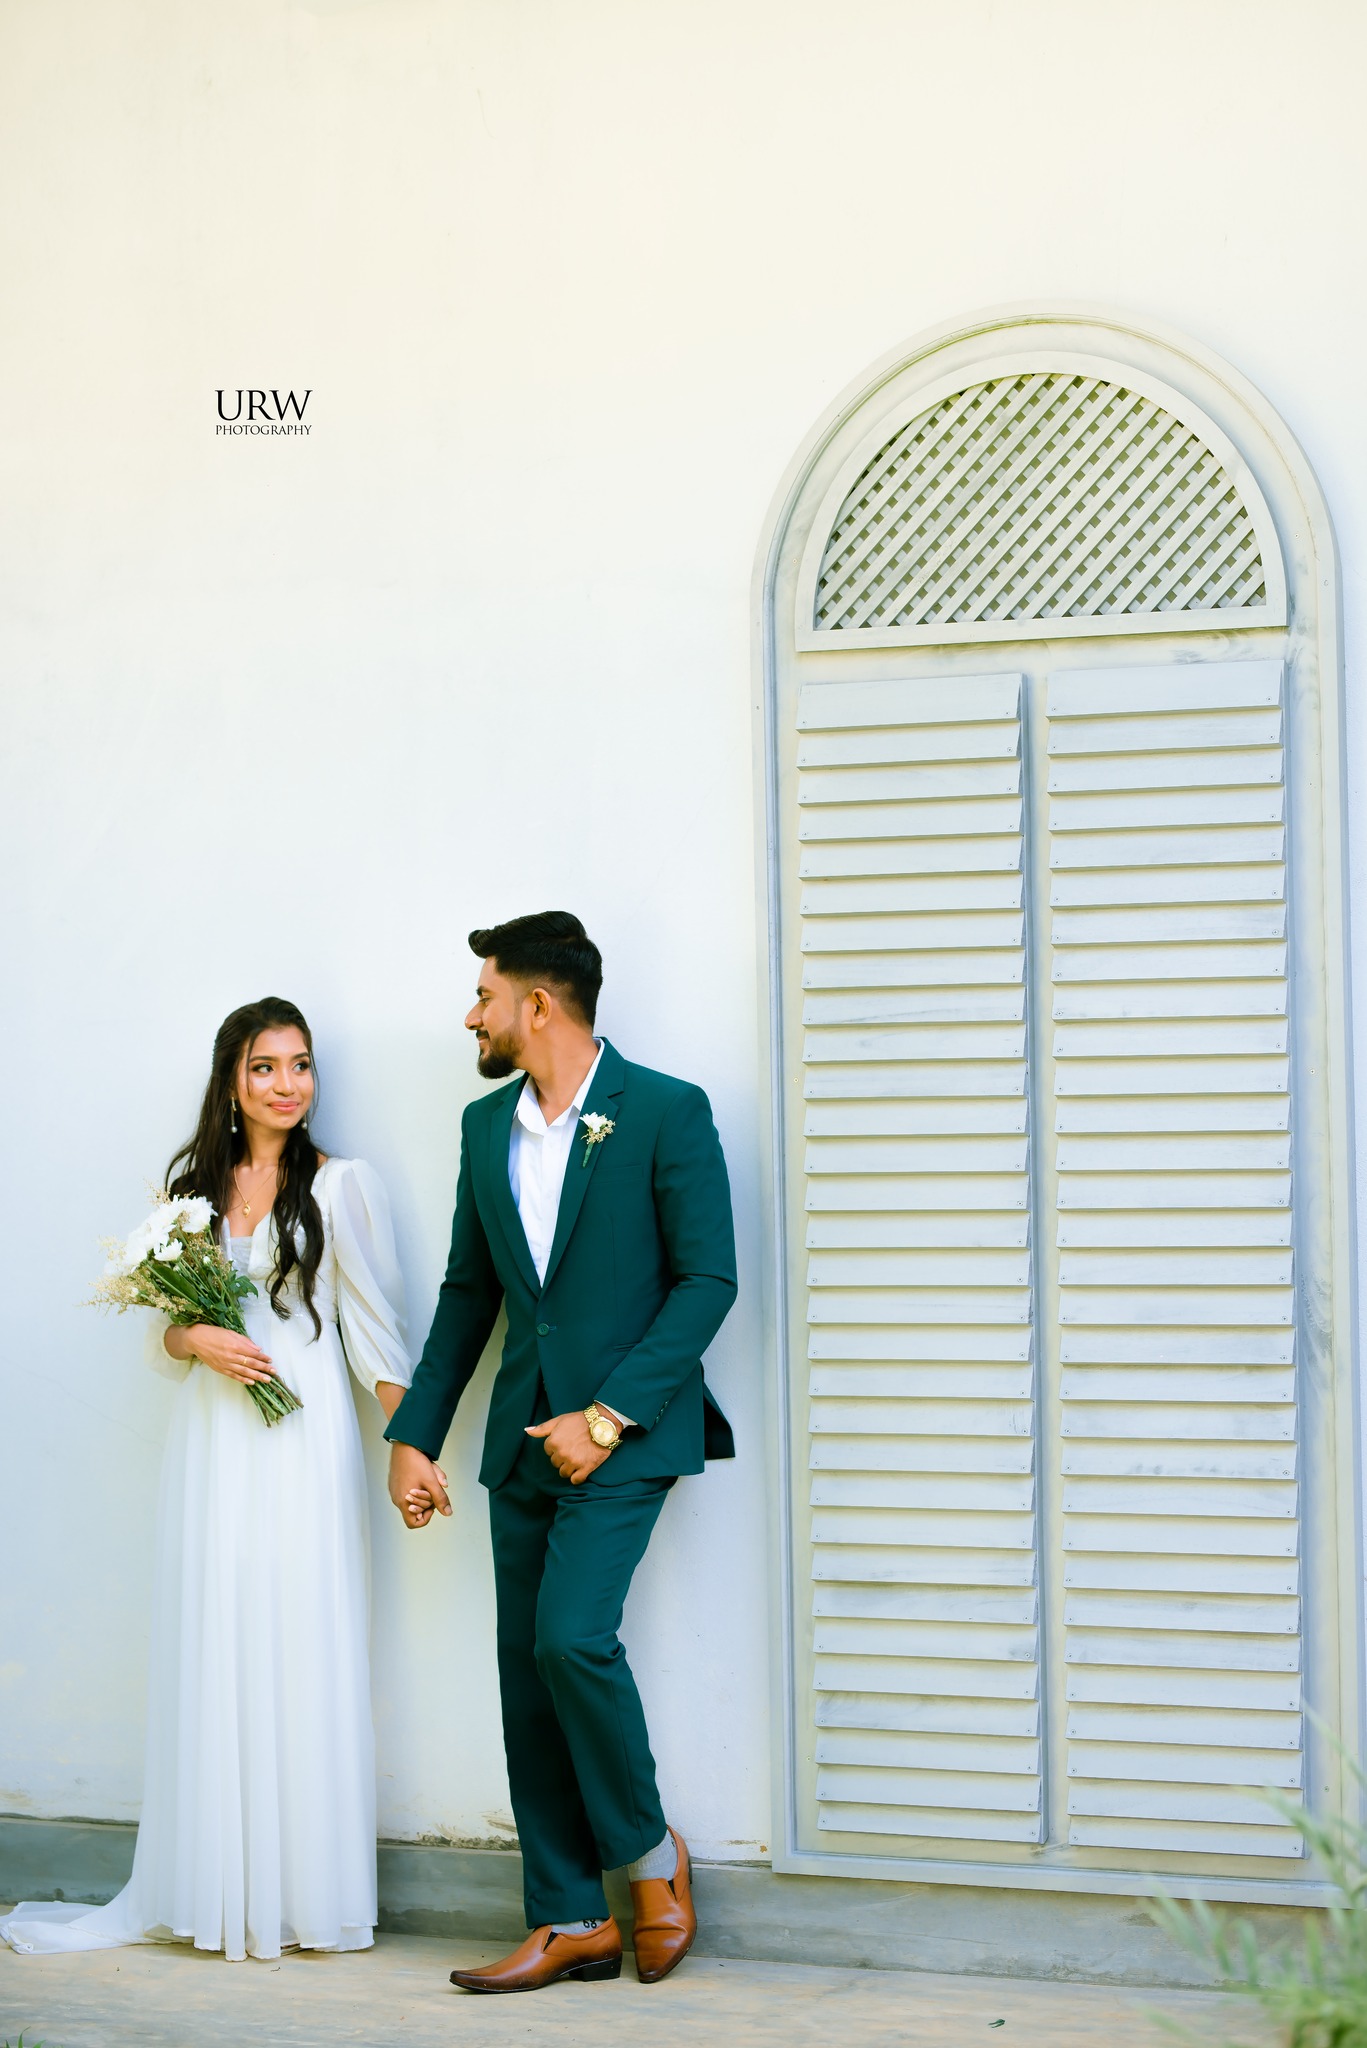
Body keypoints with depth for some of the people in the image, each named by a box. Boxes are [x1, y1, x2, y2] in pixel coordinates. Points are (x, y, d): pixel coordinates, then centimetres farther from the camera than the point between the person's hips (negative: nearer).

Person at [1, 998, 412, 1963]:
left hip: (304, 1442, -4)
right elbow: (165, 1330, 17)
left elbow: (375, 1323, -1)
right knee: (212, 1655, 3)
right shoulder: (195, 1185, 13)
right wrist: (197, 1340, -6)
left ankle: (304, 1893, 5)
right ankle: (217, 1892, 10)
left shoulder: (342, 1185, 1)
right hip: (213, 1440, 4)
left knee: (300, 1651, -4)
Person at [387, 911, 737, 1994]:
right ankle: (570, 1921, 13)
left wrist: (608, 1416, -16)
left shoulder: (667, 1112, -8)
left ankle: (650, 1852, 5)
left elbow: (708, 1279, -10)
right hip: (525, 1435, 6)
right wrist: (414, 1434, 11)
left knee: (572, 1635, -20)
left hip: (624, 1430, -6)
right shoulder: (487, 1125, 11)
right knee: (527, 1674, 4)